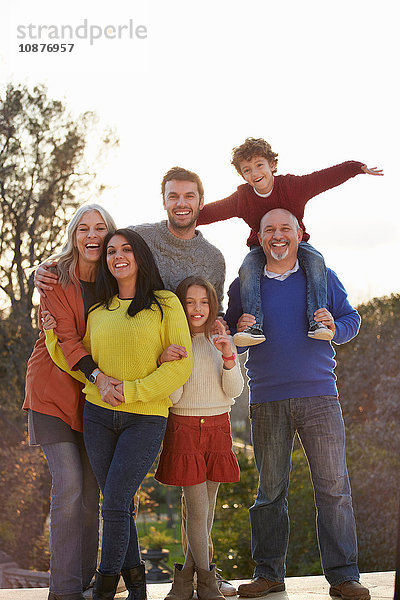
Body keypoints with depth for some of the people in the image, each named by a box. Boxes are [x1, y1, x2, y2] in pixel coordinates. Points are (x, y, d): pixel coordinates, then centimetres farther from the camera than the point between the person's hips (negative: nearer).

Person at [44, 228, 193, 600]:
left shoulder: (165, 304, -1)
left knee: (114, 503, -10)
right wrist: (52, 336, 7)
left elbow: (181, 365, -7)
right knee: (117, 503, 6)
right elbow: (84, 363, 18)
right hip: (98, 415, 4)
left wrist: (131, 390, -13)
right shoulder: (98, 312, 12)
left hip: (146, 418, -4)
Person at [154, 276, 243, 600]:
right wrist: (165, 364, -26)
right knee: (198, 508, -7)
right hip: (184, 428, -3)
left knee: (207, 506, 7)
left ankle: (187, 574, 21)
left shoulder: (222, 340, 6)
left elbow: (234, 390, -4)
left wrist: (228, 356, -19)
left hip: (218, 428, 3)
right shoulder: (172, 343, -2)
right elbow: (173, 397, -10)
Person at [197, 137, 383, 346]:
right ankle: (254, 326, -39)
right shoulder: (242, 197, -8)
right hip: (261, 247, 1)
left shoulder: (292, 186, -13)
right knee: (247, 269, -31)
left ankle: (316, 321, -35)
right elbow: (212, 211, -3)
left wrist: (358, 168, -19)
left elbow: (327, 177, -14)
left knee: (315, 260, -31)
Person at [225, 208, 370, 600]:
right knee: (270, 490, 5)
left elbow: (351, 318, 12)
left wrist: (335, 328, -10)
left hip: (318, 396, -1)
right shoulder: (244, 284, 11)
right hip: (267, 401, 1)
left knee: (333, 486, -4)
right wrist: (239, 332, -6)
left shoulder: (323, 278, 10)